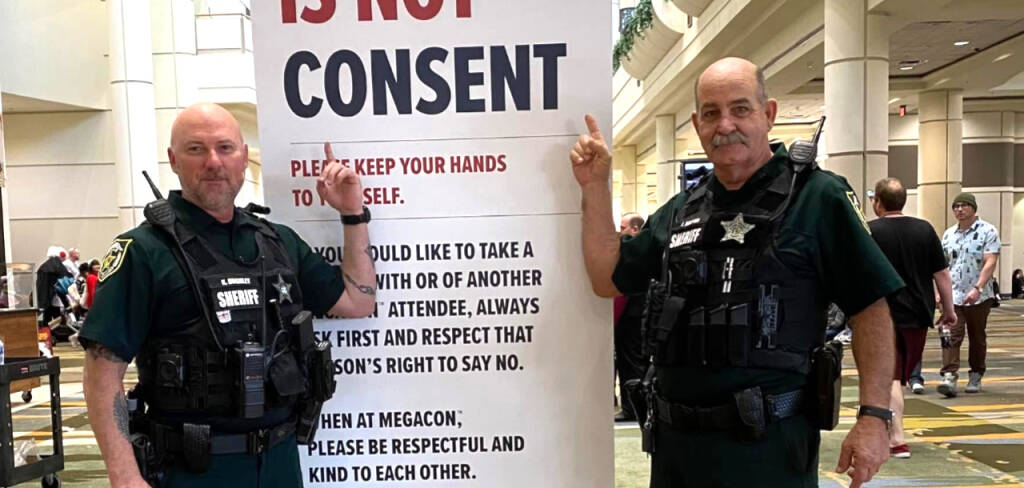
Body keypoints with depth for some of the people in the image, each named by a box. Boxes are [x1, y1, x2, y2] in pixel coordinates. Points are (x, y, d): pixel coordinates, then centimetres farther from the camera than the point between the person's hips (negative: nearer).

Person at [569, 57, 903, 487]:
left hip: (769, 441, -5)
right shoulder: (679, 212, 9)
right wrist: (595, 188, 4)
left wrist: (874, 416, -13)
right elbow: (608, 280, 11)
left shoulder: (817, 196, -6)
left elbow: (871, 307, -7)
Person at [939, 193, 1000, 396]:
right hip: (953, 296, 3)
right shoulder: (948, 234, 10)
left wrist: (977, 289, -25)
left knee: (977, 339, 10)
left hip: (979, 297, -3)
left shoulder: (988, 231, -4)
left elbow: (990, 263, -14)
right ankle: (949, 377, -15)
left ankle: (975, 377, 24)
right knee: (951, 336, -9)